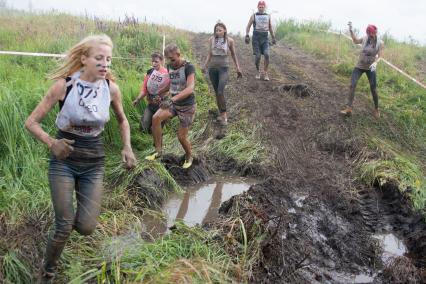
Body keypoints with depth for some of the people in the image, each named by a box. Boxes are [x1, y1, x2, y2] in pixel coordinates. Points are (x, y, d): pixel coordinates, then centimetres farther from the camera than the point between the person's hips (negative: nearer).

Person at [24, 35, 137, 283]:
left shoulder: (111, 88, -6)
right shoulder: (64, 85, -15)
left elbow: (123, 120, 12)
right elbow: (31, 122, -8)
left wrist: (127, 147, -5)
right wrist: (51, 142, -27)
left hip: (94, 164, 2)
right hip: (64, 161, -2)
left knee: (86, 228, -3)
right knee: (64, 229, -5)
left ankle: (77, 212, 36)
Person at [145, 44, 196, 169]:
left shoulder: (189, 67, -19)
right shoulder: (170, 66, 0)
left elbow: (190, 88, -33)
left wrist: (172, 99, -45)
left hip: (187, 106, -5)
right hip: (173, 103, 5)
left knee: (182, 136, -2)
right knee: (156, 118, -22)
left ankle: (189, 157, 29)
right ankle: (158, 150, -12)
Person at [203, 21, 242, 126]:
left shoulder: (230, 41, -5)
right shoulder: (211, 40, 1)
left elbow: (233, 55, 7)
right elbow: (209, 54, 10)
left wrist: (238, 68, 11)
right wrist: (205, 65, -2)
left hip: (223, 68, -3)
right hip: (212, 68, 3)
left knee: (220, 92, -18)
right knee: (216, 92, 10)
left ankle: (224, 114, -6)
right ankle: (221, 113, 23)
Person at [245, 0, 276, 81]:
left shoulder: (268, 16, 12)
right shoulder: (253, 16, 4)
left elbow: (270, 27, 20)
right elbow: (248, 27, 3)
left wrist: (273, 38, 17)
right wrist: (247, 36, -12)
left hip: (265, 38, 2)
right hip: (256, 38, -2)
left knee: (266, 55, -17)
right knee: (257, 56, -9)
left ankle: (265, 73, -7)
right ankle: (258, 72, 15)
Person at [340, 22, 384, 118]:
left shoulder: (380, 43, -10)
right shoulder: (364, 39, -6)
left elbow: (379, 57, -7)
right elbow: (355, 41, 14)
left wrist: (375, 63, -28)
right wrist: (351, 30, 4)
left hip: (370, 68, -2)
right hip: (359, 66, 2)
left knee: (373, 89, 2)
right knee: (352, 85, -14)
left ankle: (376, 109, 21)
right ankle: (348, 108, -16)